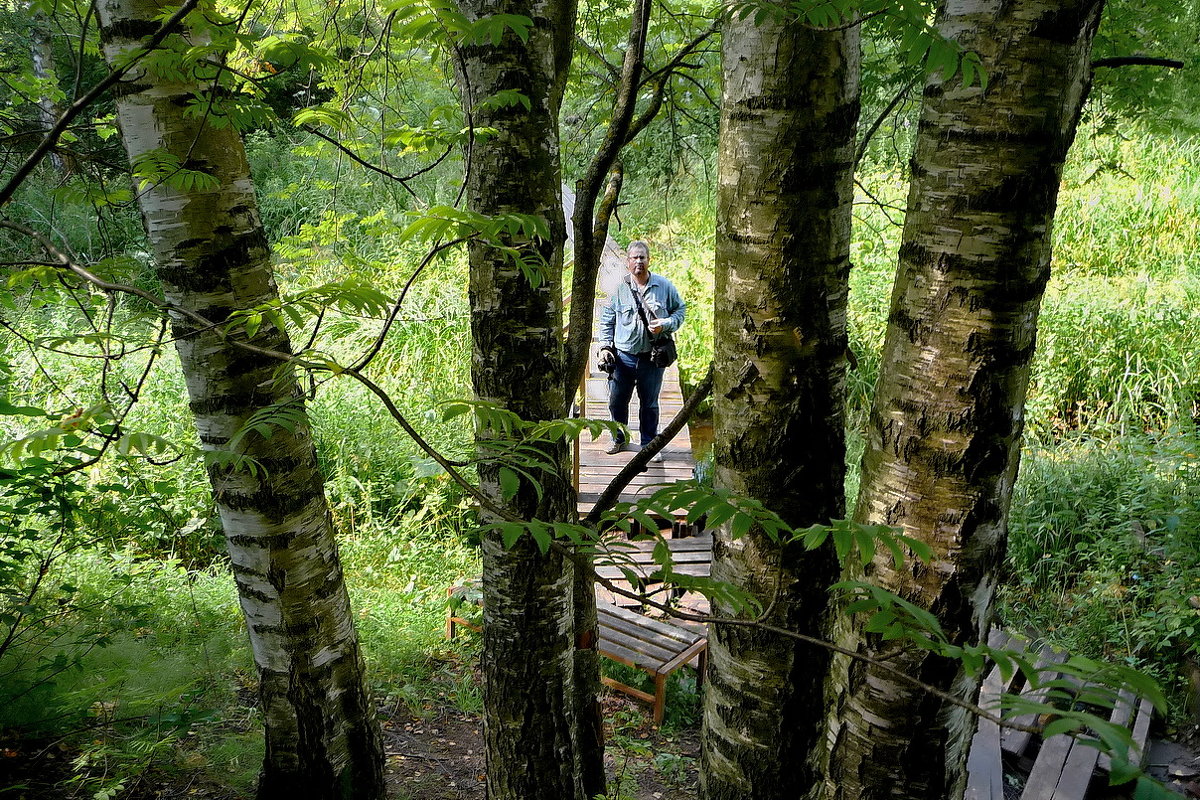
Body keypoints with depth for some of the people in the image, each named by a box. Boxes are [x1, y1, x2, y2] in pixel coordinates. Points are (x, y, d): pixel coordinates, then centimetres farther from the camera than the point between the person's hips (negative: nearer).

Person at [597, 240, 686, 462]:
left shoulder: (664, 286, 0)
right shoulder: (619, 288, 1)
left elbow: (680, 309, 10)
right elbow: (607, 319, 9)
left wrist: (665, 324, -9)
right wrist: (605, 346, 1)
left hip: (652, 357, -1)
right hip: (623, 356, 1)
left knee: (649, 403, 8)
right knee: (617, 400, 10)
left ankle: (649, 444, 23)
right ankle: (618, 439, 32)